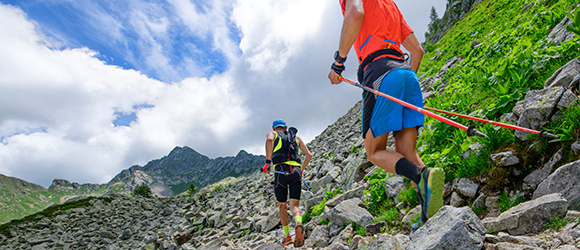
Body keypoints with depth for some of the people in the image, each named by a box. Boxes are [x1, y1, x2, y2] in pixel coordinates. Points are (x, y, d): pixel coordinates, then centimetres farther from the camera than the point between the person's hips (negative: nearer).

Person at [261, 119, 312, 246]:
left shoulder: (272, 134, 18)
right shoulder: (296, 137, 27)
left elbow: (269, 140, -10)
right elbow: (309, 154, 19)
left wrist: (268, 162, -11)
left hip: (280, 171, -2)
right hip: (296, 171, 2)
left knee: (282, 206, 17)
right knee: (294, 206, -1)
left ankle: (287, 236, 22)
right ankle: (299, 223, -33)